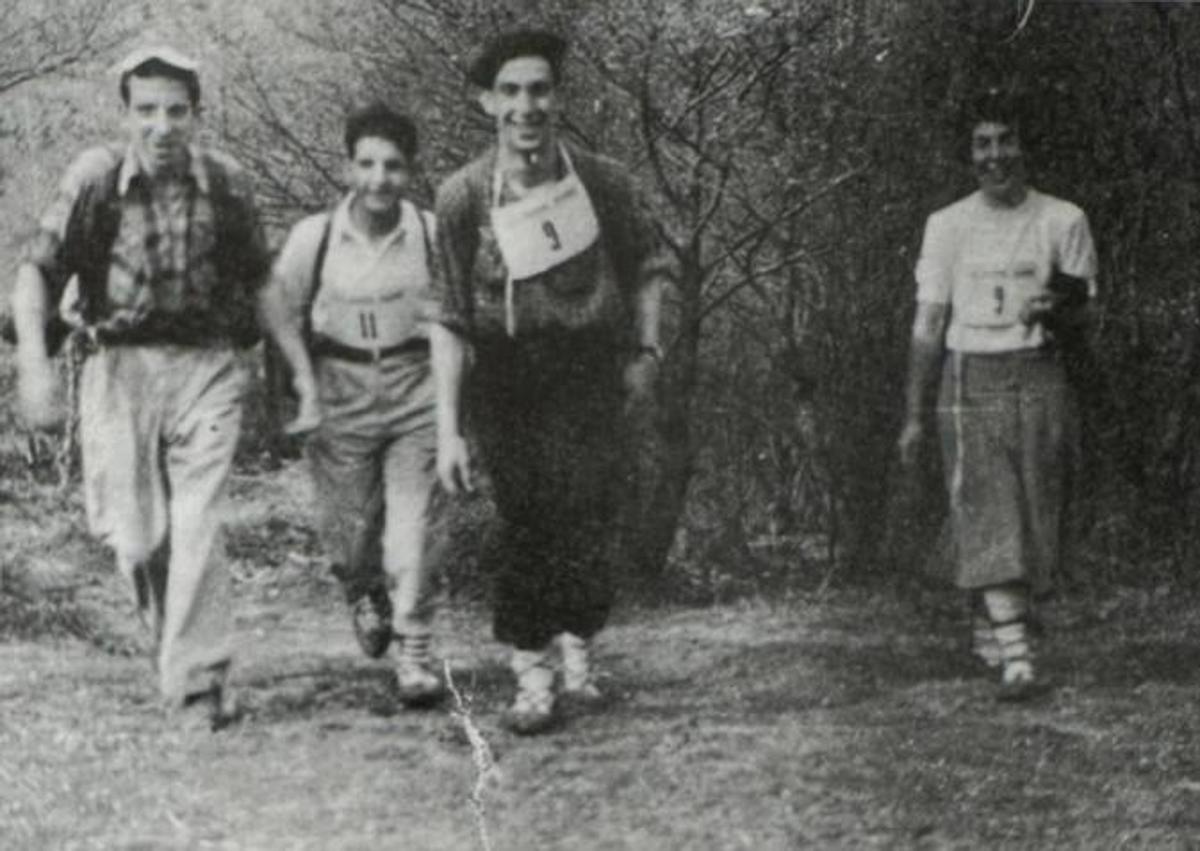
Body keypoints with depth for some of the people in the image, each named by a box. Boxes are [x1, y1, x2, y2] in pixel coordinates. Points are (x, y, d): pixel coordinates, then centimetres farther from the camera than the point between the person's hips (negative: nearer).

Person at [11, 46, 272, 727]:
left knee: (197, 529, -12)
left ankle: (199, 681, -8)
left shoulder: (228, 184, -3)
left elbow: (258, 281, 11)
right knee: (137, 539, 4)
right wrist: (35, 363, -19)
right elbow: (39, 271, -7)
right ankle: (179, 641, 31)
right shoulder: (96, 178, -7)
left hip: (207, 369, 0)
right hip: (120, 369, 0)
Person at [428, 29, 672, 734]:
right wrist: (448, 430, -7)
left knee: (589, 525, -4)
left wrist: (646, 348, 2)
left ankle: (578, 650, 20)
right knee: (522, 525, -4)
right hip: (505, 380, -1)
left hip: (589, 378, 1)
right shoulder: (464, 197, -6)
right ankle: (533, 680, 6)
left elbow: (648, 267, 14)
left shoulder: (602, 183, -4)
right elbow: (450, 319, -4)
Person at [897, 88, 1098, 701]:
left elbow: (1084, 316, 7)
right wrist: (915, 415, 6)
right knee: (988, 517, -12)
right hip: (970, 379, -1)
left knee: (1035, 514, 0)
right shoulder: (947, 226, 8)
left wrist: (1056, 311, -18)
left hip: (1039, 379, 1)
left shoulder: (1063, 221, 7)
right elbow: (929, 322, 9)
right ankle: (1015, 656, -19)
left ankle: (991, 623, 22)